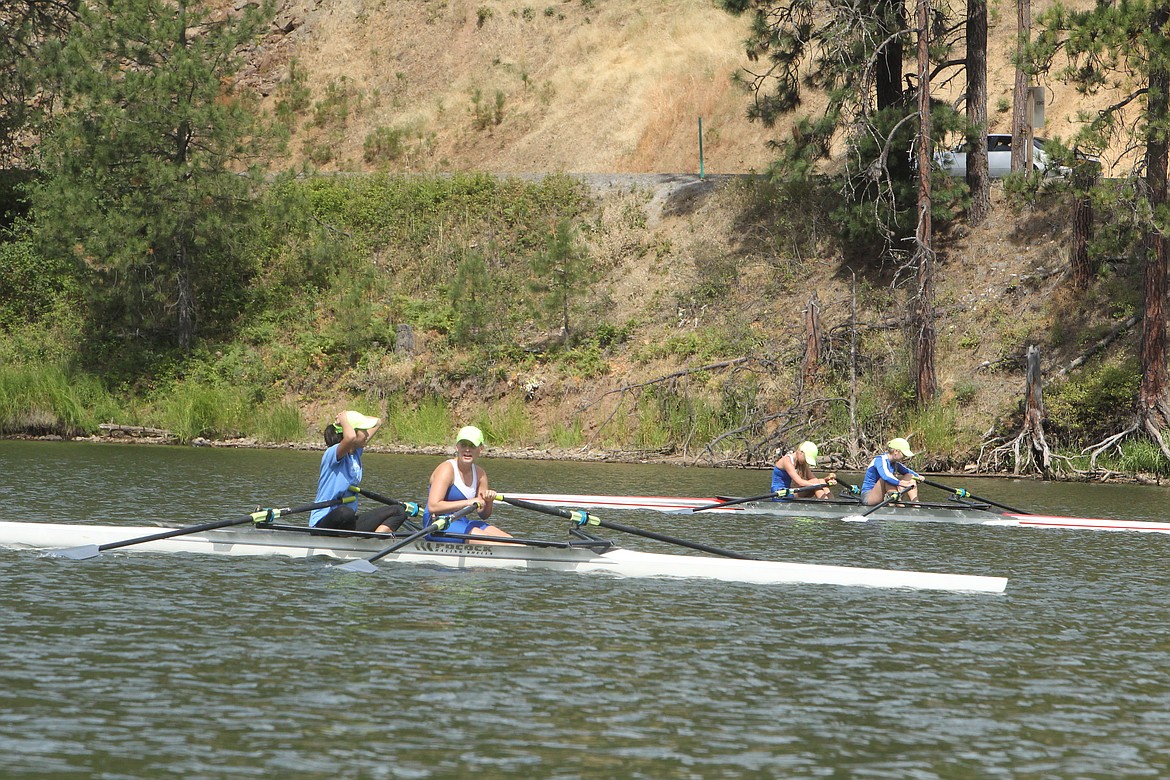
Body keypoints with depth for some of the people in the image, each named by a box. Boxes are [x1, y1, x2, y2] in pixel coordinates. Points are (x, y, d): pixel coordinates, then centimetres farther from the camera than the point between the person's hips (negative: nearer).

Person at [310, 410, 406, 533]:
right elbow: (350, 438, -39)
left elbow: (377, 422, 22)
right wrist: (343, 420, -18)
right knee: (345, 513, -44)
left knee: (399, 512, 1)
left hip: (348, 523, 9)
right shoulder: (332, 453, -15)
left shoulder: (356, 452, 11)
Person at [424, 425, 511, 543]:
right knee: (483, 538, -30)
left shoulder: (479, 473, 9)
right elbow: (433, 507, -25)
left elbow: (484, 515, 15)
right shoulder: (447, 469, -13)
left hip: (462, 522, 8)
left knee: (507, 539, -11)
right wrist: (468, 502, -25)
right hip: (438, 524, -8)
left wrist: (488, 502, -9)